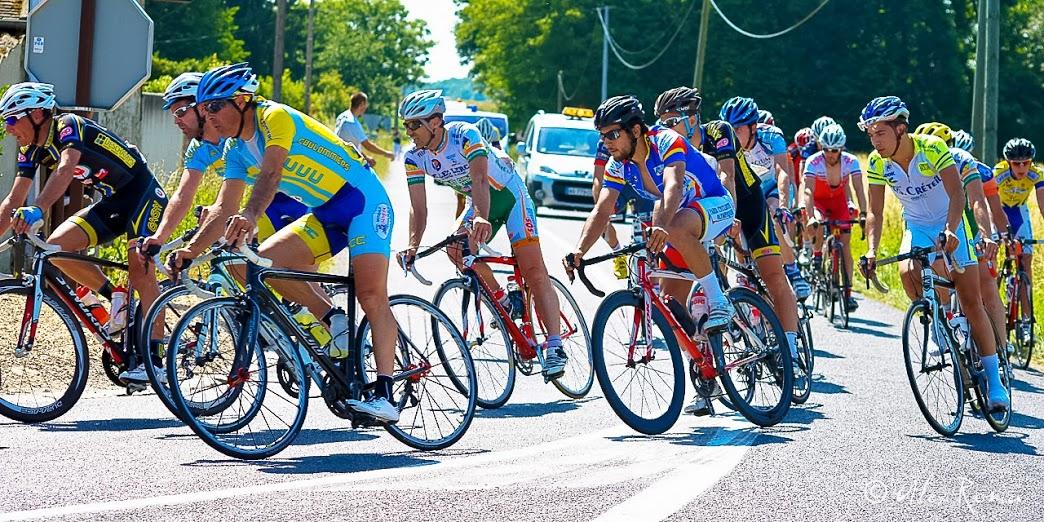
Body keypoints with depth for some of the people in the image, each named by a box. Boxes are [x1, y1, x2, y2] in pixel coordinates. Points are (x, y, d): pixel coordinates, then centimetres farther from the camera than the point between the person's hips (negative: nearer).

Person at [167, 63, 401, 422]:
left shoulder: (275, 117, -19)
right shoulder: (237, 150, 5)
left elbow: (270, 174, -36)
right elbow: (224, 209, 2)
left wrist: (250, 217, -52)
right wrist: (191, 250, -10)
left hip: (363, 200, -8)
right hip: (325, 214, 8)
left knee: (371, 294, -21)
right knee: (266, 260, -14)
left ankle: (384, 395, -23)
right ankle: (333, 319, -1)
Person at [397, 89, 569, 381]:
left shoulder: (465, 135, -29)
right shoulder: (414, 158, -13)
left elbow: (479, 179, -44)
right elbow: (419, 208, -16)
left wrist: (481, 218, -62)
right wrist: (413, 246, -33)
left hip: (510, 194, -6)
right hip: (479, 203, 6)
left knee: (533, 270, -16)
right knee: (457, 250, -22)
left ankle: (555, 347, -20)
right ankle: (505, 302, 0)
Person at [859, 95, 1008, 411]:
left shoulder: (932, 148, -26)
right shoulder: (876, 163, -14)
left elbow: (957, 195, -34)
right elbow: (875, 211, -14)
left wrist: (949, 231, -51)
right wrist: (871, 250, -30)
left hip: (952, 224, -3)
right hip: (917, 228, 3)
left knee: (971, 301, -8)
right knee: (907, 273, -29)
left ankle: (994, 381, -3)